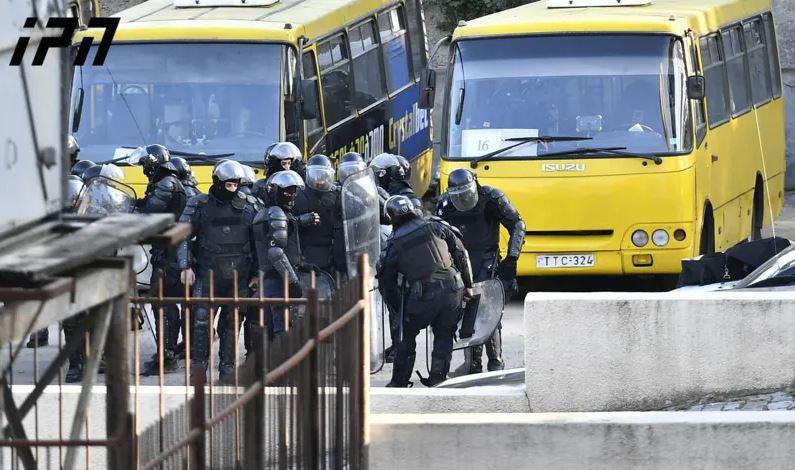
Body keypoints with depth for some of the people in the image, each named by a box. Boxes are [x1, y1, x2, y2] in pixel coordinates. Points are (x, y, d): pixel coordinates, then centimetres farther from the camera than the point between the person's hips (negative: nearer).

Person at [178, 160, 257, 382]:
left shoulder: (245, 208, 11)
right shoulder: (200, 205, 2)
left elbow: (255, 241, 17)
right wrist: (185, 267, -7)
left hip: (238, 275, 3)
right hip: (208, 271, -3)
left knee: (232, 322, 5)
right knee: (201, 319, -12)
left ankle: (227, 368, 10)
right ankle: (198, 364, -7)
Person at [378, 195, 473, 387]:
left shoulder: (395, 244, 5)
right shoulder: (435, 226, 7)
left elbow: (387, 280, 10)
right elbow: (460, 254, 9)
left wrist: (399, 308, 23)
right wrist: (468, 285, 18)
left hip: (423, 296, -2)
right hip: (452, 289, 2)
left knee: (408, 336, 17)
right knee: (444, 335, 18)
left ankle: (399, 381, 19)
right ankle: (438, 378, 15)